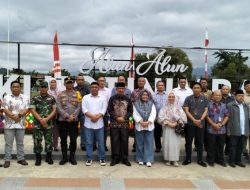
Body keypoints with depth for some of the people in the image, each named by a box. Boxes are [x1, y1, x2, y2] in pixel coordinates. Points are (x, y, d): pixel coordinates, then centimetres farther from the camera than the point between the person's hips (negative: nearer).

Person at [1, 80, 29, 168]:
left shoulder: (25, 98, 6)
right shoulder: (6, 97, 2)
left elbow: (26, 109, -3)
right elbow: (5, 110, -7)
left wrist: (19, 115, -19)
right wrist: (14, 117, -17)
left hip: (21, 124, 1)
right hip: (9, 124, -1)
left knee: (20, 142, 10)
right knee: (8, 143, 3)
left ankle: (21, 158, 19)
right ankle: (7, 160, 11)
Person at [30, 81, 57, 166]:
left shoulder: (52, 98, 5)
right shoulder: (35, 99, 2)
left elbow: (54, 110, 0)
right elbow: (32, 110, -4)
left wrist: (46, 119, -13)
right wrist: (41, 120, -13)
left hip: (49, 123, 1)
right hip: (37, 124, 0)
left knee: (49, 141, 6)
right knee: (37, 141, 3)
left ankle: (49, 157, 20)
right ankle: (38, 158, 16)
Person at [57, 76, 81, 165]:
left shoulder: (77, 94, 6)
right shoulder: (60, 94, 7)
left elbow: (79, 107, -1)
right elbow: (59, 107, -3)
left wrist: (72, 116, -13)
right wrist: (67, 116, -13)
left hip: (74, 120, 0)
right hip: (62, 120, 1)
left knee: (73, 139, 2)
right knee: (63, 139, 6)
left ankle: (72, 157, 16)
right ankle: (64, 157, 18)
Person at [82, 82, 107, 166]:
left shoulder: (102, 98, 7)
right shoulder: (86, 97, 5)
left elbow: (104, 109, -1)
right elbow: (84, 109, -4)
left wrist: (97, 117, -15)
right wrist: (92, 116, -16)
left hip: (99, 123, 0)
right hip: (88, 123, 0)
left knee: (101, 142, 5)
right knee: (89, 142, 5)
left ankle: (102, 158, 16)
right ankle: (89, 158, 16)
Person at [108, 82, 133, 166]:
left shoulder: (128, 99, 7)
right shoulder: (112, 99, 4)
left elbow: (131, 111, 5)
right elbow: (110, 110, 0)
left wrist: (124, 118, -9)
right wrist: (117, 118, -12)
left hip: (125, 123, 1)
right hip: (114, 123, -1)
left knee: (124, 141, 3)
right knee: (115, 141, 1)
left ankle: (124, 158, 13)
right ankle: (115, 158, 12)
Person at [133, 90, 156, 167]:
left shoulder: (151, 104, 8)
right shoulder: (136, 104, 4)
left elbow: (153, 114, -1)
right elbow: (135, 114, -3)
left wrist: (148, 122, -14)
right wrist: (141, 122, -16)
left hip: (149, 126, 1)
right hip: (139, 126, 0)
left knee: (149, 143, -1)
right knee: (140, 143, 5)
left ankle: (148, 160, 2)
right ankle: (140, 159, 16)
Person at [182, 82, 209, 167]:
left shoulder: (204, 98, 4)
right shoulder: (188, 98, 1)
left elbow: (206, 110, 3)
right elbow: (186, 111, -4)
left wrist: (200, 120, -11)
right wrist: (194, 120, -13)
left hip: (201, 123, 1)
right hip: (190, 123, -1)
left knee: (200, 142, 7)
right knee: (188, 142, 6)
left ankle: (200, 160, 18)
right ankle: (188, 159, 17)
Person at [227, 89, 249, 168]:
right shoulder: (230, 105, -4)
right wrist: (228, 130, -11)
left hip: (243, 131, 5)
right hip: (234, 131, -5)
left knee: (240, 147, 12)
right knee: (233, 146, 4)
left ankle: (238, 160, 23)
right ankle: (231, 161, 14)